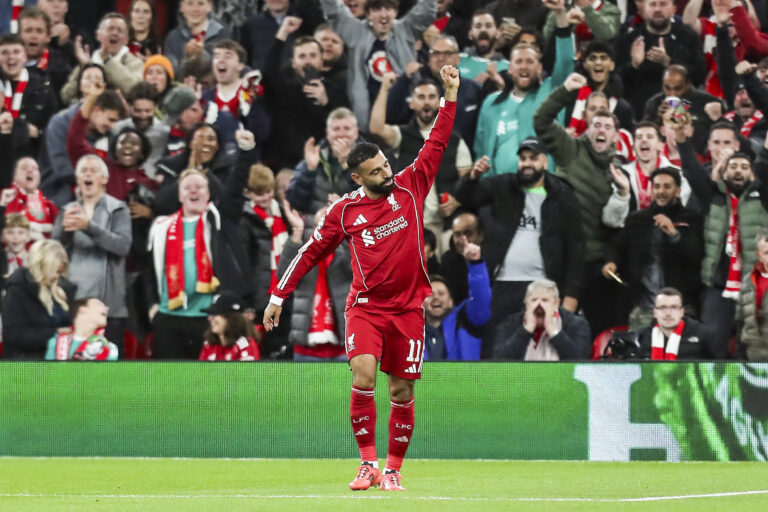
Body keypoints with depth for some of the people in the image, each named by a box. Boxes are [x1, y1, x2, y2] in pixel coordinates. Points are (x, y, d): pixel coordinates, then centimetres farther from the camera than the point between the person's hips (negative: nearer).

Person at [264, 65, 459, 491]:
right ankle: (369, 463, -14)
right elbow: (311, 251, 8)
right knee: (363, 378, -21)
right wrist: (279, 296, 9)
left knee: (402, 392, 3)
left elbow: (436, 143, 5)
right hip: (366, 307, -1)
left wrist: (451, 95, 0)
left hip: (408, 308, 2)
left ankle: (393, 468, 15)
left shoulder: (409, 188, 3)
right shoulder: (344, 211, 0)